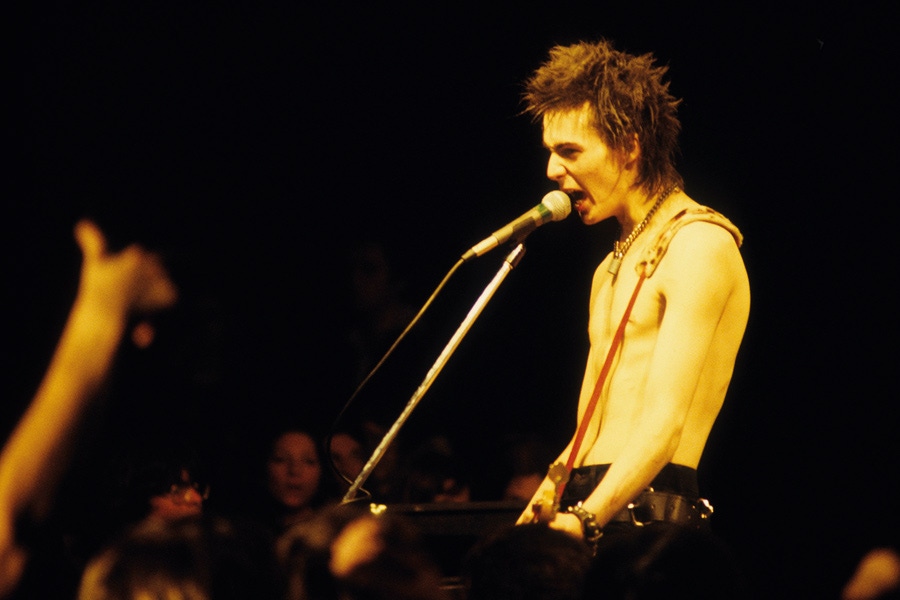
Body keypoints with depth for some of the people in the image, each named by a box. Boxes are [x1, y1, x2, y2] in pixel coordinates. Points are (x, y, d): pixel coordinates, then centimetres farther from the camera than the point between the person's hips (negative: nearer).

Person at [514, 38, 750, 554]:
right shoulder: (613, 269, 24)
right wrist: (534, 517, 10)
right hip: (593, 509, 8)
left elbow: (665, 422, -16)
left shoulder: (699, 246, -5)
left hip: (647, 520, -8)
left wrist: (582, 520, -24)